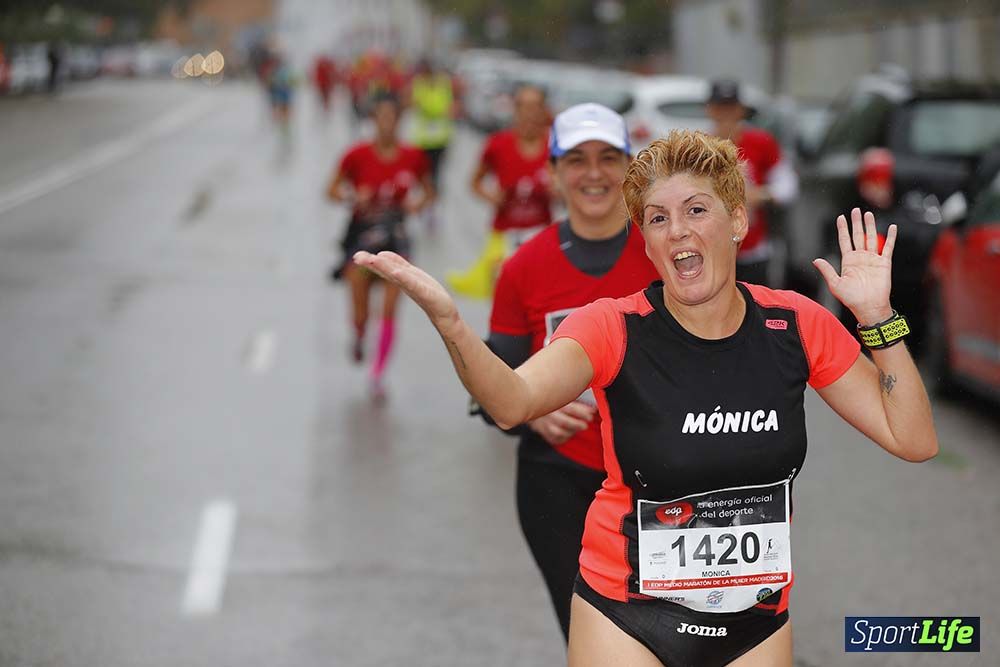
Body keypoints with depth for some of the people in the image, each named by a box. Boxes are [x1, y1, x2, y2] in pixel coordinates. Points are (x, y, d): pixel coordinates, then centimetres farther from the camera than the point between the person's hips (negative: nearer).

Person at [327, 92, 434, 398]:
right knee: (360, 314, 2)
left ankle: (377, 376, 6)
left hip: (394, 236, 1)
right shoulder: (358, 155, -9)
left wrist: (417, 203, -11)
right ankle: (358, 338, 39)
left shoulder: (412, 157, -4)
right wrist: (354, 197, -19)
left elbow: (428, 191, 10)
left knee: (390, 312, -5)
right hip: (362, 234, -1)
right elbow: (333, 190, 0)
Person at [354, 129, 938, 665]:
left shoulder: (795, 324, -5)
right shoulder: (617, 329, -12)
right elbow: (513, 402, -32)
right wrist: (448, 321, -50)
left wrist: (877, 315, -12)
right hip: (625, 616, -2)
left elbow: (914, 441, -4)